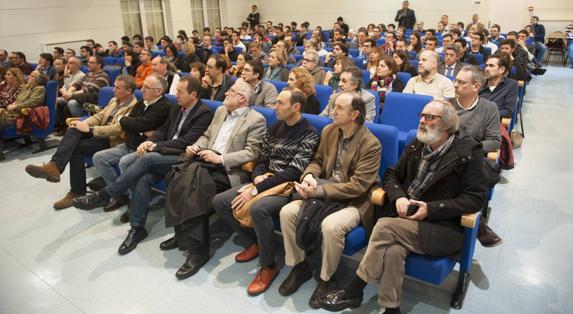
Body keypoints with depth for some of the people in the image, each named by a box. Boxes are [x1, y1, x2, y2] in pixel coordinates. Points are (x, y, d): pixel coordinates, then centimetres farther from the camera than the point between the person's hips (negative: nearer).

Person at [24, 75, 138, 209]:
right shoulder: (114, 100, 19)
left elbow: (117, 129, -22)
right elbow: (99, 116, 18)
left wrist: (89, 129, -20)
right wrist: (83, 124, -3)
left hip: (112, 141, -8)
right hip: (101, 134, 8)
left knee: (76, 147, -24)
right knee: (74, 129, -20)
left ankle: (77, 192, -15)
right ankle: (54, 166, -33)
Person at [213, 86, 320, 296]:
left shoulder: (309, 135, -11)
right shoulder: (275, 128, 11)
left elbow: (292, 172, -19)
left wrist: (256, 190, -23)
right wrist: (258, 176, -9)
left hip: (288, 189, -7)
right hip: (265, 183, 8)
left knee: (258, 208, -37)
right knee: (219, 201, -6)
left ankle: (269, 266, -13)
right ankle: (256, 241, 13)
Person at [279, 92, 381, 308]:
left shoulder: (371, 144, -17)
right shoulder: (329, 131, 3)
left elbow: (358, 185, -22)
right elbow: (317, 160, 11)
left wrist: (319, 191, -28)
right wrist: (309, 175, -14)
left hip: (354, 201, -6)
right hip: (325, 192, 6)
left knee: (330, 225, -35)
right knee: (287, 212, -13)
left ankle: (327, 279, -7)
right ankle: (299, 266, 6)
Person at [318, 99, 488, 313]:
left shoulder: (468, 151, -3)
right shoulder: (417, 145, 11)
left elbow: (476, 197, -7)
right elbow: (391, 175, 16)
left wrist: (431, 209, -16)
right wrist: (398, 197, -7)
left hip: (443, 228, -4)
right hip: (405, 217, 4)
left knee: (385, 226, -28)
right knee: (392, 250, -31)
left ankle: (353, 291, -16)